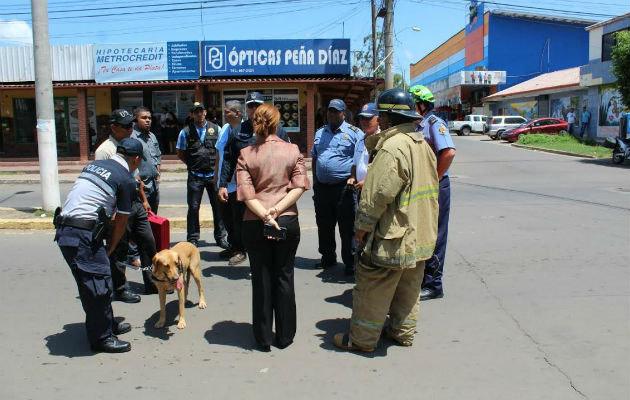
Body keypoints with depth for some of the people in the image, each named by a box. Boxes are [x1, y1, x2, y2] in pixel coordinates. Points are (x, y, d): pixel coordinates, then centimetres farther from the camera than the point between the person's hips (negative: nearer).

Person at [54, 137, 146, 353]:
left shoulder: (94, 165, 18)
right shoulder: (126, 180, -5)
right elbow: (121, 222, 1)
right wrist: (109, 249, 12)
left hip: (64, 229, 9)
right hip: (83, 235, -9)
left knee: (95, 282, 19)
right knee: (98, 284, 1)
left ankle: (107, 325, 32)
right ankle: (101, 338, 12)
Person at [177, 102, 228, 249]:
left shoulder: (215, 129, 6)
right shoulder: (186, 132, 3)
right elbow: (180, 154, 11)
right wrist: (192, 165, 3)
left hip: (213, 174, 1)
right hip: (195, 176, -1)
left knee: (218, 206, 4)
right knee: (193, 208, 3)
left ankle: (221, 237, 16)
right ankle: (193, 238, 15)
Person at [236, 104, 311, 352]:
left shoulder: (246, 154, -2)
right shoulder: (292, 150, 0)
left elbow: (246, 193, -10)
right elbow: (299, 186, -7)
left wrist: (265, 216, -15)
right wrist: (277, 210, -12)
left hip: (254, 225, 0)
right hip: (288, 222, 1)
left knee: (261, 280, 10)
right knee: (284, 278, 12)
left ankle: (263, 338, 20)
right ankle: (285, 336, 21)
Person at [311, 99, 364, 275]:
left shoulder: (354, 133, -1)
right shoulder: (319, 133, 16)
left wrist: (354, 178, -16)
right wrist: (315, 181, 13)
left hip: (344, 187, -5)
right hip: (322, 187, 5)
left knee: (347, 227, 0)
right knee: (324, 225, 14)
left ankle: (350, 262, 10)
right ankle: (328, 257, 30)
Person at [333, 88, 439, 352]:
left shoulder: (392, 148, -21)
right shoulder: (423, 145, 10)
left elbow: (379, 194, -24)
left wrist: (363, 226, -14)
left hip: (392, 235, -9)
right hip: (420, 234, 10)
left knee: (372, 288, 3)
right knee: (409, 287, 19)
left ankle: (362, 339, 14)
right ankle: (404, 331, 32)